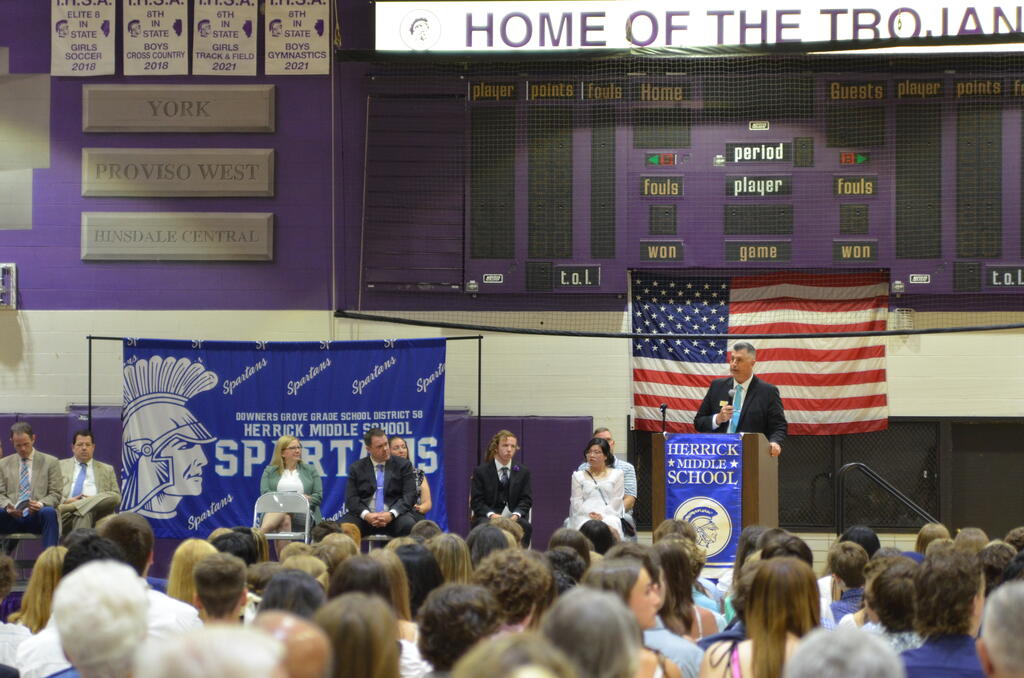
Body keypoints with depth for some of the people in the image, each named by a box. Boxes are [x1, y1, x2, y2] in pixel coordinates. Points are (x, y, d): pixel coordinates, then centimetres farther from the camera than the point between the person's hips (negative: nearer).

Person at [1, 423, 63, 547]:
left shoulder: (51, 462, 11)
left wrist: (41, 504, -15)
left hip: (37, 518, -1)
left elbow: (55, 495, 7)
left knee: (49, 512, -37)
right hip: (12, 517, 1)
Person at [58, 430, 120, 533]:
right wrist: (65, 501, -8)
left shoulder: (107, 469, 26)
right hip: (66, 517, -2)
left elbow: (117, 497, 17)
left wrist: (95, 499, -3)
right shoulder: (61, 466, 23)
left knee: (112, 498, -33)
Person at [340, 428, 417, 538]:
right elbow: (351, 498, 4)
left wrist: (391, 514, -15)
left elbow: (410, 495, 1)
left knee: (409, 524, -34)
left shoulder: (403, 465, 9)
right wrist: (366, 515, -16)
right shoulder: (356, 468, 12)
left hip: (394, 516, 0)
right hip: (364, 516, 0)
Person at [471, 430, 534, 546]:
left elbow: (526, 500, 8)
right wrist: (491, 514, -19)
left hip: (514, 516, 2)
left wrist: (516, 514, -14)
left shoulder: (523, 472, 13)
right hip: (487, 516, -2)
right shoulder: (480, 471, 6)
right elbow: (476, 501, 0)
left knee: (526, 526, -31)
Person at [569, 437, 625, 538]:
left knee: (611, 530, -39)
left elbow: (616, 500, 8)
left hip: (609, 515, 0)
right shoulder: (578, 476, 22)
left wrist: (602, 515, -9)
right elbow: (576, 502, 11)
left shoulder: (617, 474, 18)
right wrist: (589, 514, -10)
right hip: (584, 517, 0)